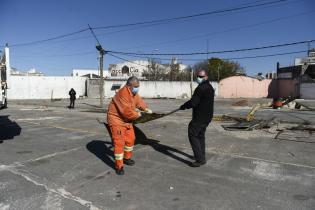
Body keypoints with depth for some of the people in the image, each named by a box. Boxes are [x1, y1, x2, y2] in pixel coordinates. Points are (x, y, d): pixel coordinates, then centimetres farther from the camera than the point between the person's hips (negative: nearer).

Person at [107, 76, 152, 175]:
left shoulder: (134, 93, 1)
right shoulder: (123, 94, -29)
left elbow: (139, 101, 14)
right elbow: (126, 111, -32)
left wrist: (146, 108, -3)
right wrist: (137, 114, -17)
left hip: (127, 120, 9)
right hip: (117, 120, -9)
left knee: (130, 139, 17)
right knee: (119, 142, -10)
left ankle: (127, 158, 39)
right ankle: (119, 166, 1)